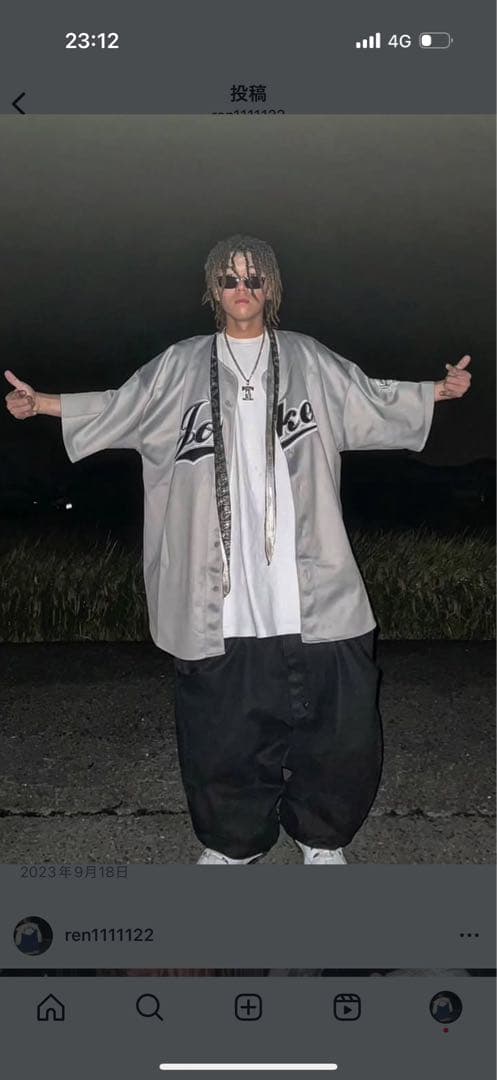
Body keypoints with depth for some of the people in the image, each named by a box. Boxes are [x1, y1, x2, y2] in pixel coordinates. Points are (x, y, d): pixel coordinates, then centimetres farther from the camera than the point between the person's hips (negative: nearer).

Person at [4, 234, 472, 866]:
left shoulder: (309, 362, 11)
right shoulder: (181, 366, 11)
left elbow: (373, 399, 18)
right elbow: (119, 407, 13)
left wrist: (440, 390, 11)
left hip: (308, 593, 0)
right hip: (217, 598, 0)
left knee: (334, 723, 5)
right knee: (223, 727, 9)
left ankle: (322, 839, 28)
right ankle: (231, 842, 30)